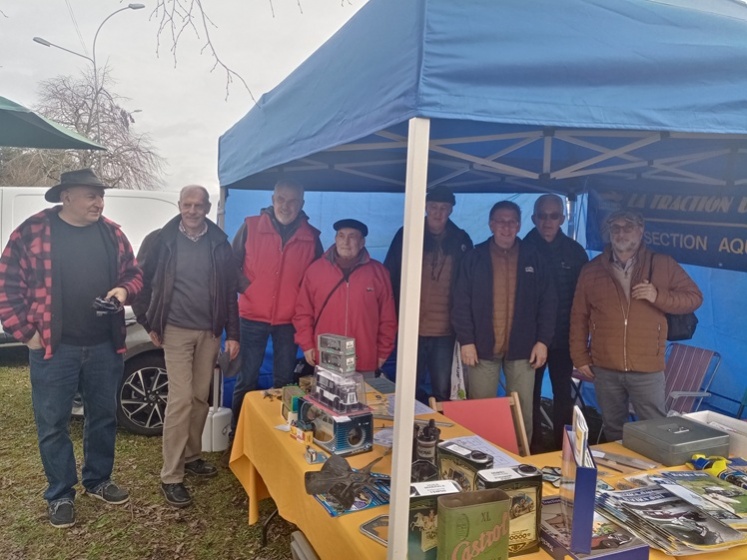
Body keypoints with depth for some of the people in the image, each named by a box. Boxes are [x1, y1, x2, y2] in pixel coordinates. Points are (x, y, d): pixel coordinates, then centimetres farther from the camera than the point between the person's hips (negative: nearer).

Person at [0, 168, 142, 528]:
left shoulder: (112, 233, 4)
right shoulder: (32, 231, -7)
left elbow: (133, 274, 13)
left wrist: (123, 290, -9)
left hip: (104, 346, 4)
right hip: (53, 348, -3)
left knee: (104, 416, 15)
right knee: (53, 423, 6)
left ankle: (98, 480, 34)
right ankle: (60, 495, 23)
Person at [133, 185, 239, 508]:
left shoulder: (219, 244, 3)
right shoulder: (160, 240, -4)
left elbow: (229, 291, 4)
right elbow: (140, 281, 2)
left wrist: (232, 334, 1)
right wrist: (149, 323, -1)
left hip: (209, 332, 3)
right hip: (176, 331, -3)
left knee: (201, 399, 11)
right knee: (181, 400, -8)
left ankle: (191, 457, 29)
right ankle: (171, 477, 0)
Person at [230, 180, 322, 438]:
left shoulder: (311, 237, 0)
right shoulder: (250, 227, -3)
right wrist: (243, 286, -7)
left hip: (289, 321, 1)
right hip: (252, 317, -1)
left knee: (284, 380, 11)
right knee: (247, 379, 8)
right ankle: (237, 431, 22)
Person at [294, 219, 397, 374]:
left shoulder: (378, 272, 1)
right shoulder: (316, 269, 2)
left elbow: (388, 318, 4)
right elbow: (303, 312, 6)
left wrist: (383, 352, 4)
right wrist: (307, 344, 1)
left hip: (365, 363, 0)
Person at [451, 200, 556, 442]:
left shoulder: (533, 258, 6)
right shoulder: (474, 257, 1)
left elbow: (548, 302, 6)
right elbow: (461, 302, -2)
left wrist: (543, 340, -2)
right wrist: (466, 341, -9)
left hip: (522, 348, 1)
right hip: (483, 347, -1)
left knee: (523, 411, 8)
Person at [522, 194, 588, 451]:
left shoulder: (575, 251, 1)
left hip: (564, 337, 2)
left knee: (563, 394, 11)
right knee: (530, 394, 7)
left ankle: (563, 446, 24)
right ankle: (532, 445, 20)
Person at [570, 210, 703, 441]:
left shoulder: (663, 265, 0)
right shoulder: (592, 270, 4)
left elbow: (694, 297, 2)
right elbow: (579, 316, 7)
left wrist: (658, 296, -15)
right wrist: (580, 356, 4)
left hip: (647, 369, -2)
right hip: (604, 369, 2)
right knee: (613, 429, 16)